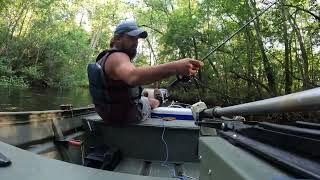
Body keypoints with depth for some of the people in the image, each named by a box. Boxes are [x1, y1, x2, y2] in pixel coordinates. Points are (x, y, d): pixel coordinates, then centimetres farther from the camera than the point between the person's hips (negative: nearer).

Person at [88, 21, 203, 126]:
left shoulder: (105, 57, 4)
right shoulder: (118, 57, -28)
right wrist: (175, 67, -64)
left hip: (109, 111, 9)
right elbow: (133, 77, -53)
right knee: (155, 102, 16)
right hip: (125, 114, -9)